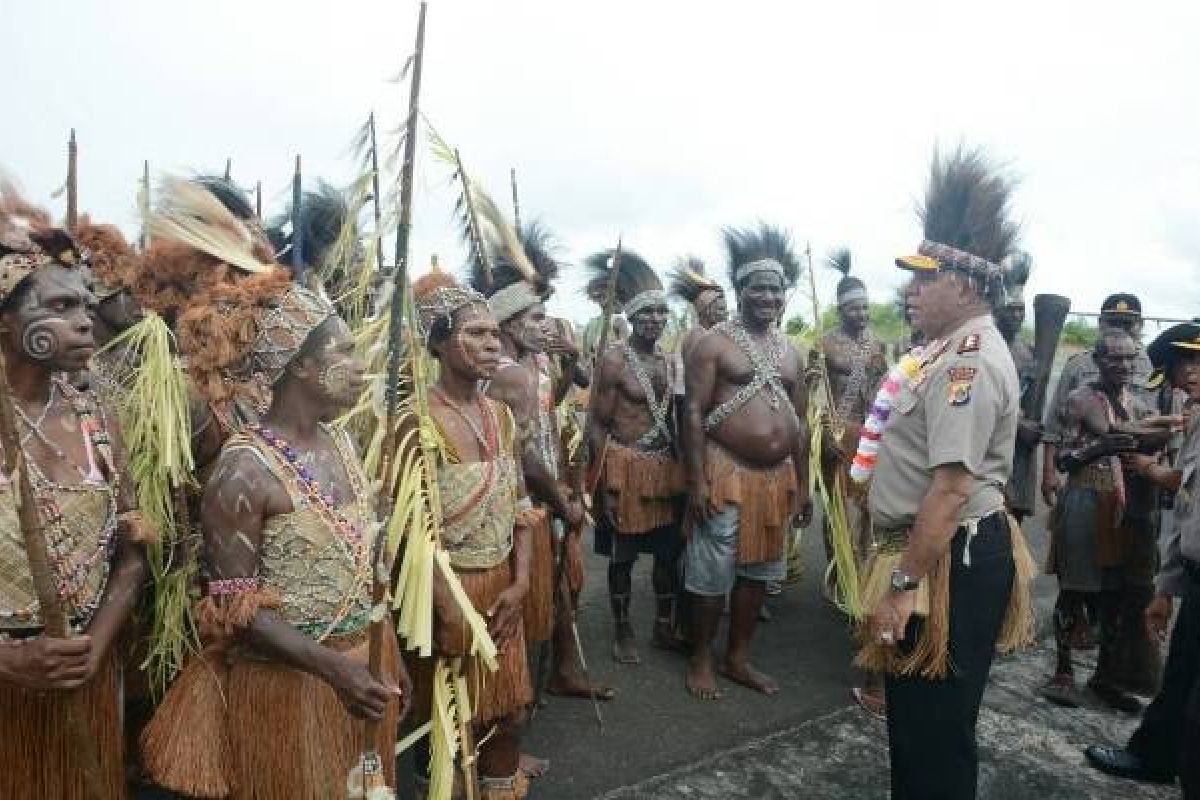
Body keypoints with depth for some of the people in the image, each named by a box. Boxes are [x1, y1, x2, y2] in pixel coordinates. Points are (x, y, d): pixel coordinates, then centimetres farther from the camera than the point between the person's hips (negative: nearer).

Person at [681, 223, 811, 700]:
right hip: (726, 473, -6)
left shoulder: (790, 352, 14)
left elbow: (800, 423, 17)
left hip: (778, 477, 6)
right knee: (712, 575, 2)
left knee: (757, 571, 14)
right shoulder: (714, 344, -6)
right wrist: (697, 481, -17)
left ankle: (737, 659, 30)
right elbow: (693, 413, -11)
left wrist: (802, 484, 14)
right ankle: (700, 660, 22)